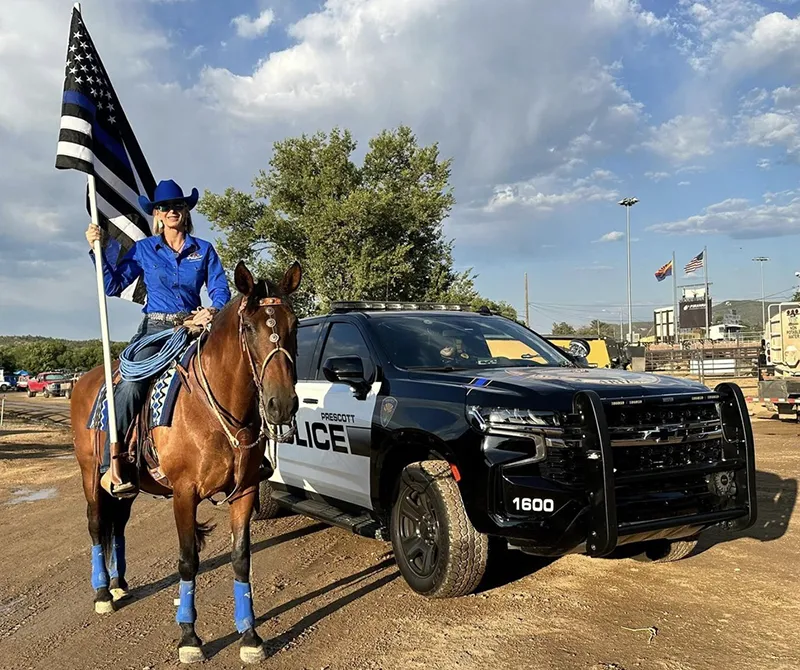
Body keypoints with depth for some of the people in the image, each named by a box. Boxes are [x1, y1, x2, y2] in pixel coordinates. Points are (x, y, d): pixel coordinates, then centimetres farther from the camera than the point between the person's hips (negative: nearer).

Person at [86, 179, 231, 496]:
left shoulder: (204, 250, 11)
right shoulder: (143, 250, 10)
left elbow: (221, 290, 6)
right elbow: (113, 285, 8)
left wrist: (213, 310, -15)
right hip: (155, 329, -1)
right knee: (132, 385, -28)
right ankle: (111, 465, -23)